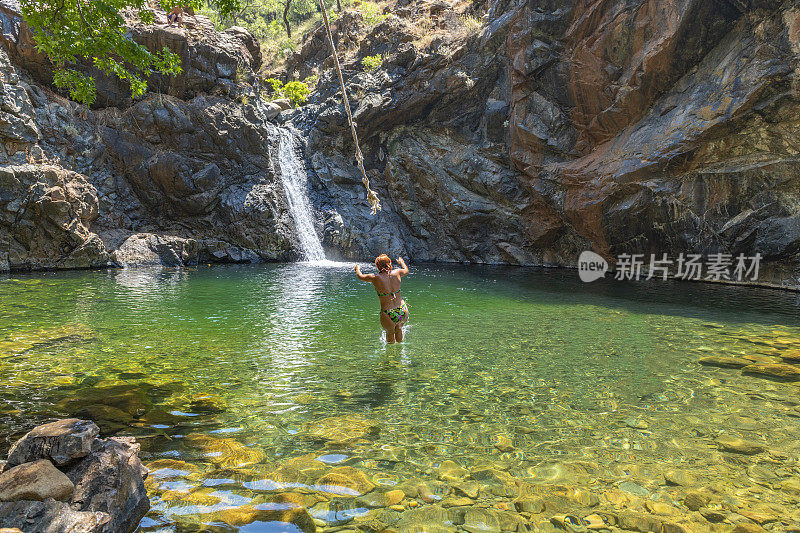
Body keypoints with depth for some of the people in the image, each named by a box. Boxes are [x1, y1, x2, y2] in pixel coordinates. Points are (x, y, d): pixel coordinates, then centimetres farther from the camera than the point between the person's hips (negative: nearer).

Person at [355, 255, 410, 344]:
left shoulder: (375, 278, -11)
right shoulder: (397, 273, -3)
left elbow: (360, 276, 9)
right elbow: (406, 270, 22)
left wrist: (357, 268, 32)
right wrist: (401, 261, 44)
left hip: (388, 316, -4)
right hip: (403, 312, 4)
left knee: (390, 333, 26)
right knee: (398, 328, 34)